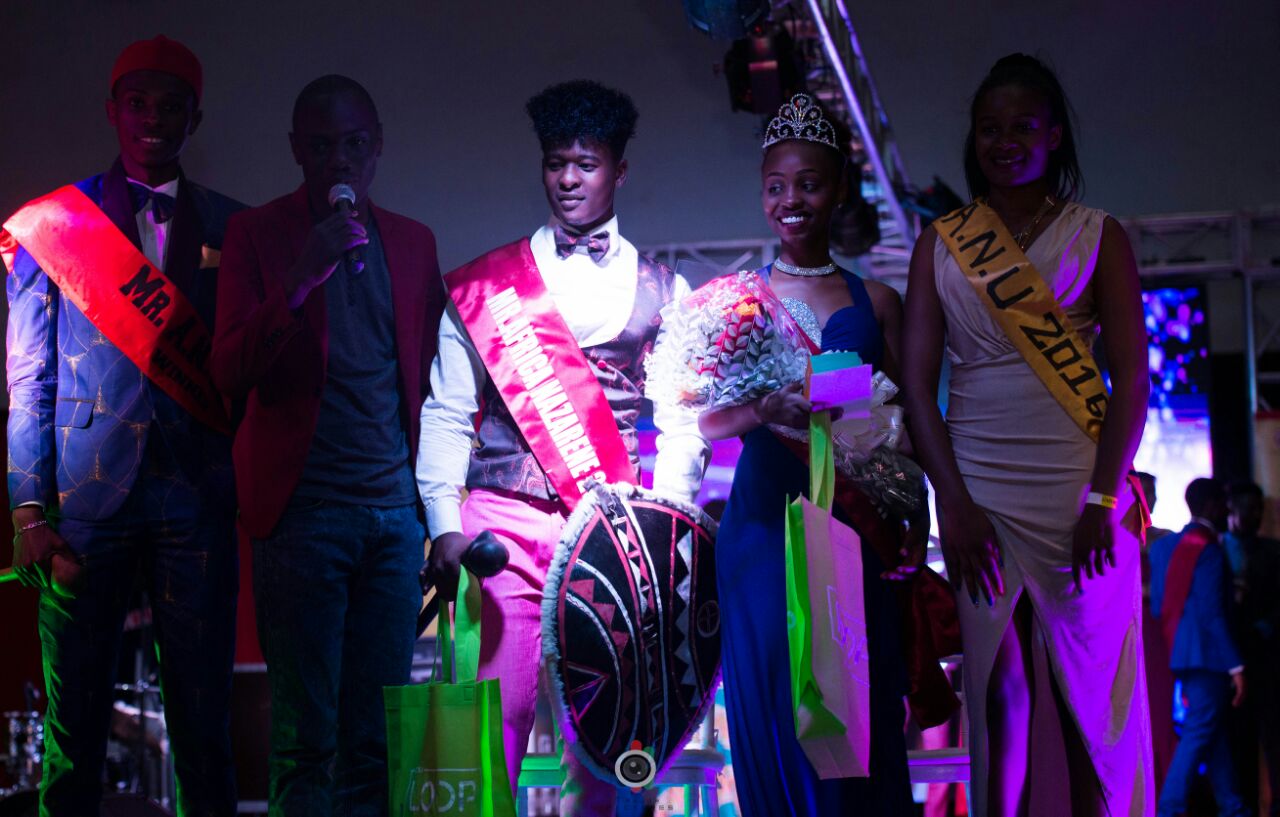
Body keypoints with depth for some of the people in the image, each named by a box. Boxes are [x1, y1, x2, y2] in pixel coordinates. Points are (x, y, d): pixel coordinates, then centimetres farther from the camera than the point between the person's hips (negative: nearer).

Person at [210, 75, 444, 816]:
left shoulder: (413, 241, 13)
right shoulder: (257, 233, 2)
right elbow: (231, 374, -7)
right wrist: (303, 277, -19)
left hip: (394, 509, 4)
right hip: (303, 511, -3)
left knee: (376, 735, 5)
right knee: (305, 737, -2)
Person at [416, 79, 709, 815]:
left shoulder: (662, 292, 11)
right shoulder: (485, 284, 10)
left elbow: (682, 424, 5)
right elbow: (447, 415, 6)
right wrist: (445, 526, -5)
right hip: (504, 526, 0)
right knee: (496, 718, -7)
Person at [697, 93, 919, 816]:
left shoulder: (875, 301, 10)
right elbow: (705, 418, 0)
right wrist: (764, 410, -20)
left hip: (856, 531, 1)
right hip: (764, 524, -1)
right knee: (776, 713, 0)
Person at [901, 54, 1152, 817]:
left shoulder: (1098, 236, 5)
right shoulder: (940, 244, 9)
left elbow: (1131, 374, -1)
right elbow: (918, 380, 3)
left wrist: (1104, 498, -11)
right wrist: (952, 504, -7)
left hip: (1079, 486, -1)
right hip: (979, 489, 1)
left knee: (1093, 689, 0)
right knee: (999, 688, 4)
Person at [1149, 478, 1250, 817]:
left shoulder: (1162, 546, 11)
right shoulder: (1210, 551, -14)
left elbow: (1157, 604, 12)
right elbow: (1212, 614, -18)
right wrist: (1236, 666, -17)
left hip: (1182, 651, 9)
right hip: (1208, 655, -9)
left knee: (1215, 729, 14)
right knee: (1200, 732, -5)